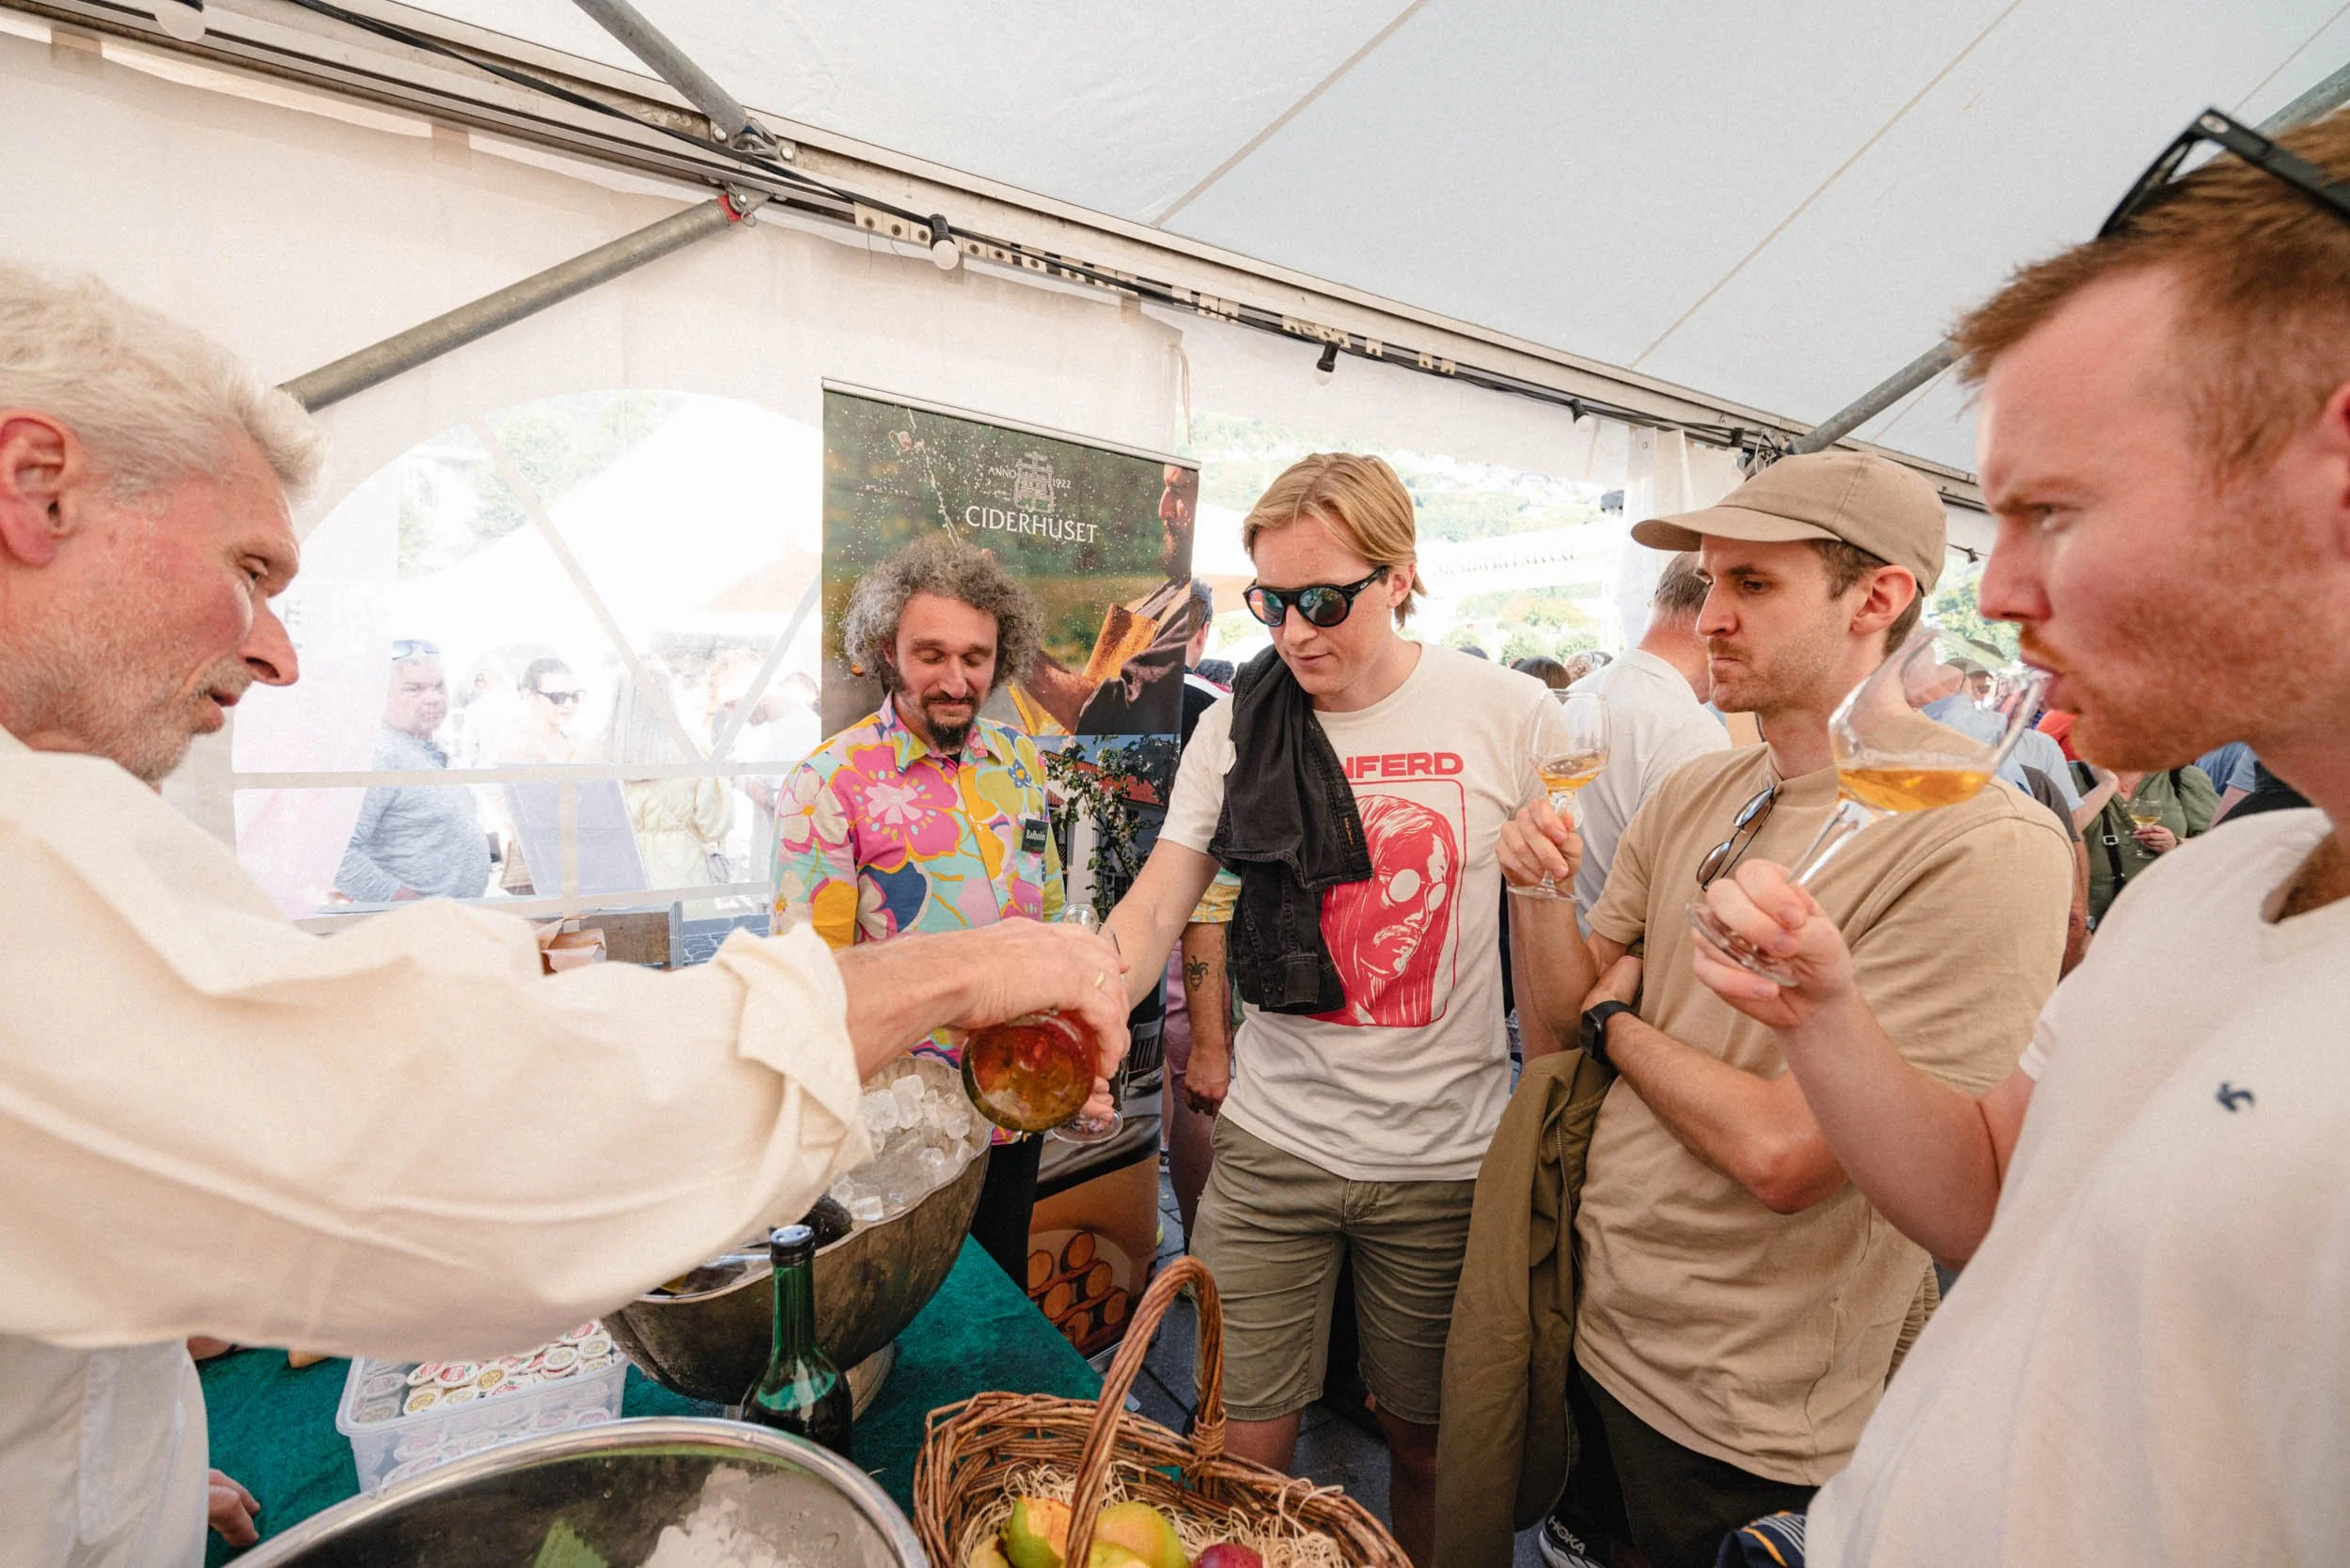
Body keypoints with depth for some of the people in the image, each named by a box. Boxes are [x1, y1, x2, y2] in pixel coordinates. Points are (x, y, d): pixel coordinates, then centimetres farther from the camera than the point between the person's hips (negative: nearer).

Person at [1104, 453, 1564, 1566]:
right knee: (1243, 1456, 8)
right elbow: (1154, 908, -5)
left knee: (1423, 1446, 18)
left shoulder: (1511, 715, -6)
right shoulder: (1238, 723, -2)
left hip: (1445, 1153, 0)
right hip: (1271, 1142, 1)